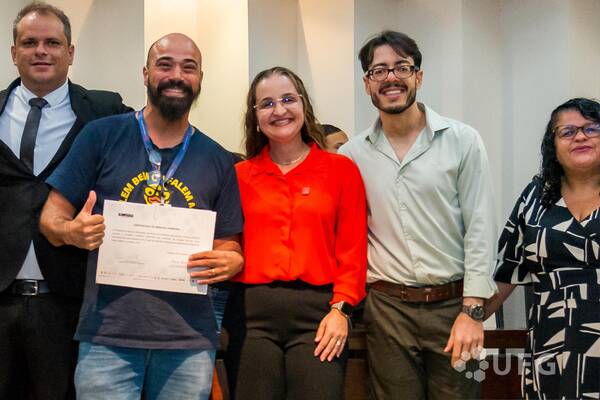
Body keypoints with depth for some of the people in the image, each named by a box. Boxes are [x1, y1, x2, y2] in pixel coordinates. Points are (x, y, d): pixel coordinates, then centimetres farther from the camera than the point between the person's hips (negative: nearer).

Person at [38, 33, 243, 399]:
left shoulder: (218, 161, 8)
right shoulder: (102, 136, 1)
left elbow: (229, 247, 11)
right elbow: (51, 217, 3)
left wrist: (231, 262, -11)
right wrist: (71, 231, -19)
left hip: (190, 341, 2)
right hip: (107, 336, -2)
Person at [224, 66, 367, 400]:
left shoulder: (342, 169, 6)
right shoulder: (240, 175, 10)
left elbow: (352, 248, 1)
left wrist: (341, 309, -7)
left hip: (319, 312, -1)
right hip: (252, 312, 2)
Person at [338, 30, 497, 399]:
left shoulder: (462, 141, -1)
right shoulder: (351, 154, 5)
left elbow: (480, 229, -5)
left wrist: (472, 311, -10)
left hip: (454, 304, -1)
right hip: (387, 309, 1)